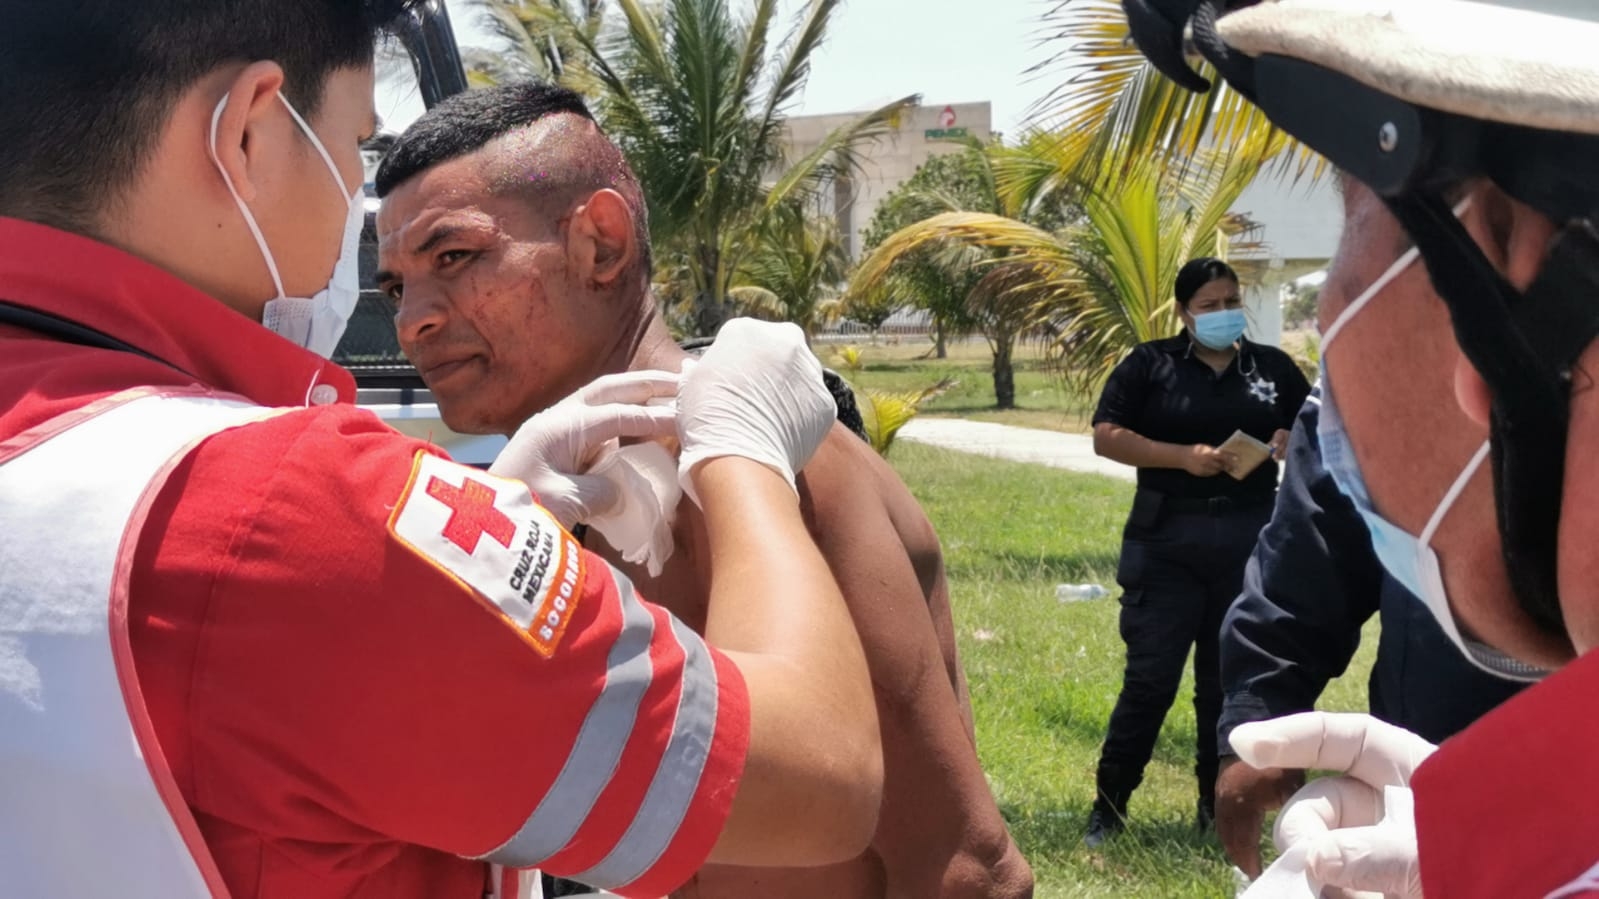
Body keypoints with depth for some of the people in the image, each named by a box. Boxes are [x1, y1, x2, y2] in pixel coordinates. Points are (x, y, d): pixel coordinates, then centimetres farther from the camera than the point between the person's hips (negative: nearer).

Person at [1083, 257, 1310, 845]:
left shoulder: (1272, 367, 10)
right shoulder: (1150, 364, 1)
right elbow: (1106, 436, -6)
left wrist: (1295, 442, -5)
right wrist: (1184, 456, -16)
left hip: (1250, 542, 3)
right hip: (1167, 542, -3)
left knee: (1231, 681, 10)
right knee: (1150, 676, -4)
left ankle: (1218, 806, 22)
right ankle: (1109, 802, 7)